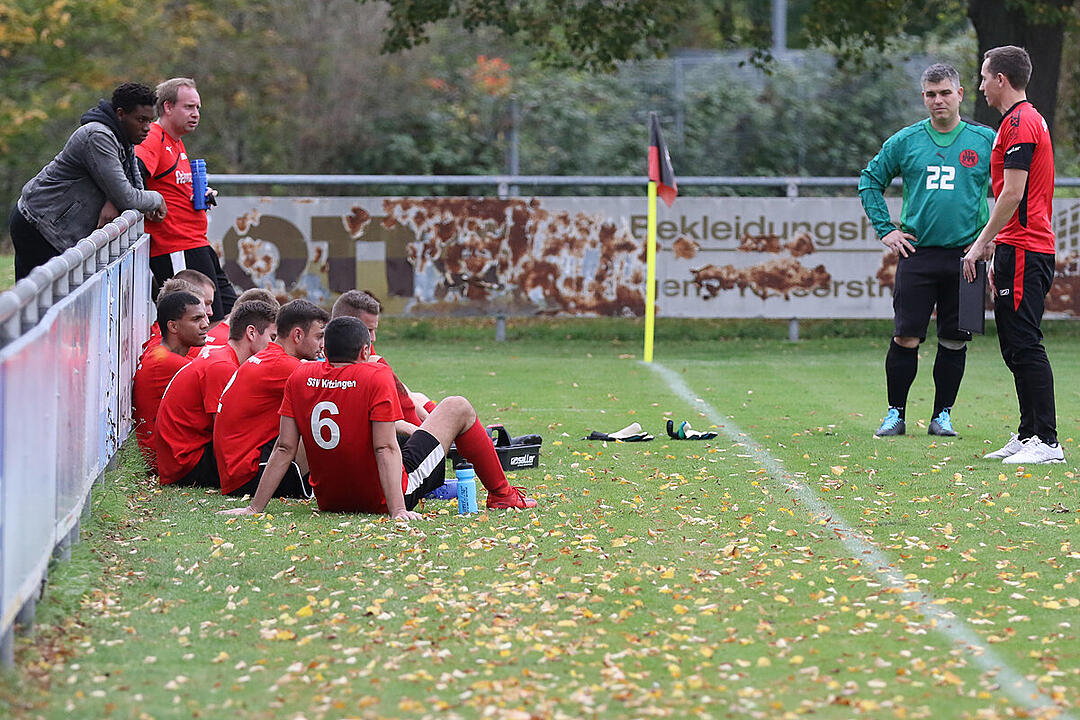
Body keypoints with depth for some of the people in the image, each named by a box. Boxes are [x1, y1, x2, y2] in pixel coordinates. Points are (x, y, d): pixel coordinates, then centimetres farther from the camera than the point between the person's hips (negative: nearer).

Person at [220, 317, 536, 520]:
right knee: (458, 408, 11)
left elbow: (284, 448, -6)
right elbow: (386, 449, -22)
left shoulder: (300, 378, -4)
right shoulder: (376, 377, -17)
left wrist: (255, 508, -3)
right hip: (378, 498, -6)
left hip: (328, 499, 6)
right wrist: (397, 510, -24)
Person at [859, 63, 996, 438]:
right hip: (917, 254, 0)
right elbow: (870, 180, 15)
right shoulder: (905, 141, 5)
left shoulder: (985, 141, 3)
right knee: (905, 337, -4)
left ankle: (942, 415, 15)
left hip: (965, 255, 0)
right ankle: (896, 414, 8)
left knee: (954, 340, 4)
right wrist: (884, 229, 6)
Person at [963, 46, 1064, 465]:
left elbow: (1012, 195, -18)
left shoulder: (1020, 123, -13)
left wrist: (982, 244, -13)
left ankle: (1047, 442, -13)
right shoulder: (1027, 120, 20)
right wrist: (997, 251, 25)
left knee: (1024, 345, -12)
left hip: (1023, 252, -10)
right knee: (1015, 347, 12)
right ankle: (1028, 436, 14)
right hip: (1024, 250, 10)